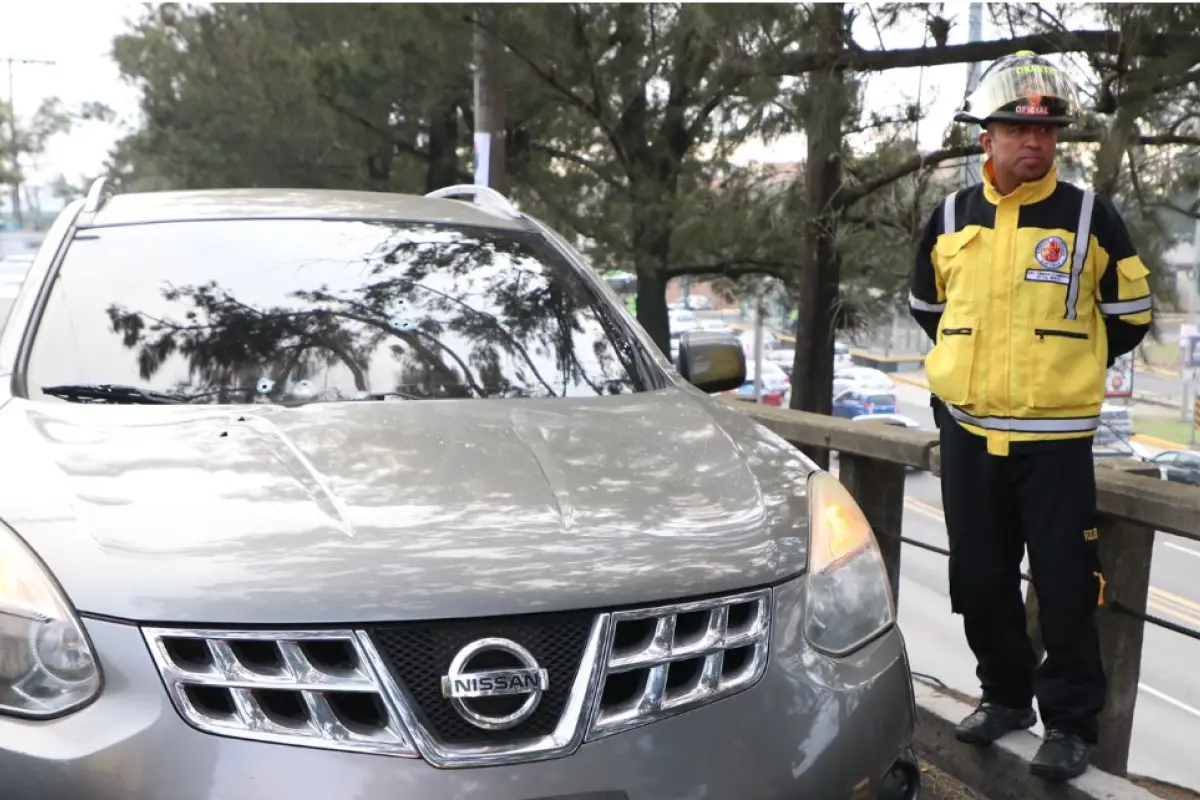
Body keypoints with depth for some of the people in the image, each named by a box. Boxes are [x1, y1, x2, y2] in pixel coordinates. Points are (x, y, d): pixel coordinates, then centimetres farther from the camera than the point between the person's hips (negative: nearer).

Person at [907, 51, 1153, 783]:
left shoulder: (1090, 216, -3)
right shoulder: (950, 221, 5)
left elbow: (1131, 314, 6)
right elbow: (927, 308, 20)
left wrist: (1066, 367, 8)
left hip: (1056, 437, -3)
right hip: (968, 433, 3)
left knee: (1066, 586, 1)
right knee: (981, 580, 12)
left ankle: (1071, 723, 16)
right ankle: (1006, 695, 31)